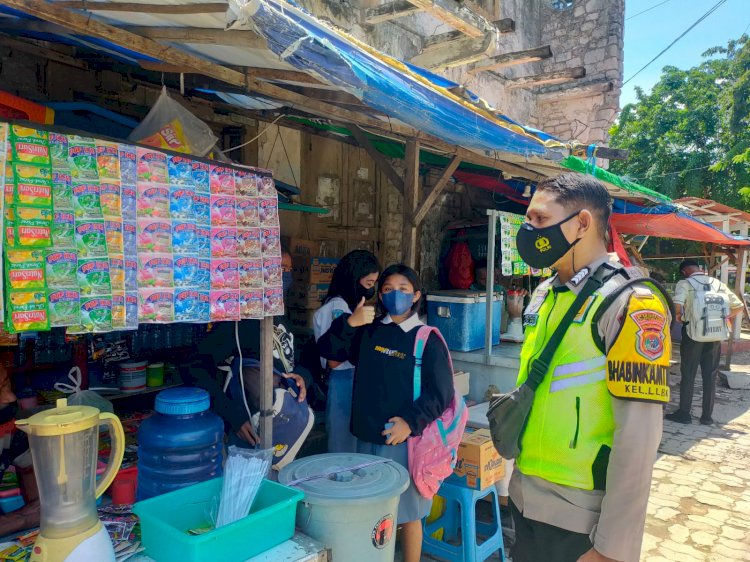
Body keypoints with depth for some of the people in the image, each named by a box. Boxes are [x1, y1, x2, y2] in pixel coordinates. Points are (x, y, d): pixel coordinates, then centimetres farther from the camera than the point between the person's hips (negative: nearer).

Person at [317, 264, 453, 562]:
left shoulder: (428, 339, -7)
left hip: (405, 440, -4)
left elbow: (441, 392, -10)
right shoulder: (367, 331, 7)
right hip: (367, 437, 5)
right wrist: (349, 322, -11)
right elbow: (327, 350, 5)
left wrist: (411, 422, -20)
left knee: (407, 511, 8)